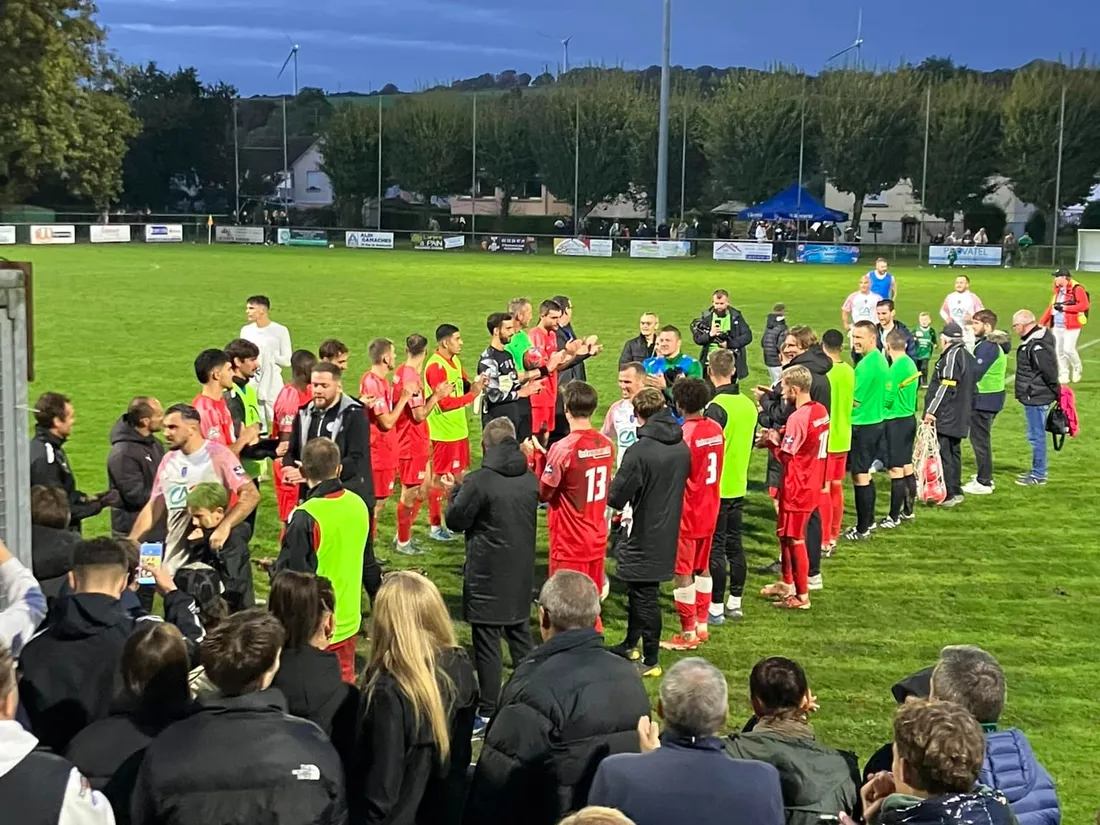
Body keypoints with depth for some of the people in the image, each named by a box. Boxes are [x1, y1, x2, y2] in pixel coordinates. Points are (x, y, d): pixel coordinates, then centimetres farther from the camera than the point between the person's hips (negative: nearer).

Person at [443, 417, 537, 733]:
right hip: (521, 573, 6)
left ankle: (488, 714, 5)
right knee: (520, 635, 18)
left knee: (487, 641, 0)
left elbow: (456, 520, -10)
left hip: (487, 575, -6)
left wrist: (455, 492, 9)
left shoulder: (478, 481, -18)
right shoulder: (530, 480, 2)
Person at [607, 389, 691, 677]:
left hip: (643, 536, -8)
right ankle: (631, 644, 37)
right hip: (667, 532, 8)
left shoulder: (640, 451, -23)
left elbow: (616, 497, -19)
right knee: (638, 590, 22)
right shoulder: (682, 448, 1)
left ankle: (650, 661, 10)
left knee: (644, 596, 2)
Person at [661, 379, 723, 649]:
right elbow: (714, 467, 9)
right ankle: (702, 626, 27)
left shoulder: (684, 434, -21)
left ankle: (688, 634, 7)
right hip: (709, 510, 8)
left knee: (682, 572, 2)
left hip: (687, 514, -7)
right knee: (702, 568, 18)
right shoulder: (716, 429, 1)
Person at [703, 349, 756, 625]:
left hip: (717, 487, -7)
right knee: (734, 544, 14)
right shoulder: (748, 404, 4)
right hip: (739, 485, 7)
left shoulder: (716, 407, -19)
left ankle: (716, 607, 4)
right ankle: (735, 603, 22)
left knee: (715, 547, -1)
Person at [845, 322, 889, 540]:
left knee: (860, 477, -3)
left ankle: (862, 529, 2)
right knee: (866, 474, 19)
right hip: (877, 422, 10)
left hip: (862, 425, -10)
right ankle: (868, 521, 28)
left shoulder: (866, 365, -20)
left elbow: (854, 400, -19)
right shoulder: (881, 360, 10)